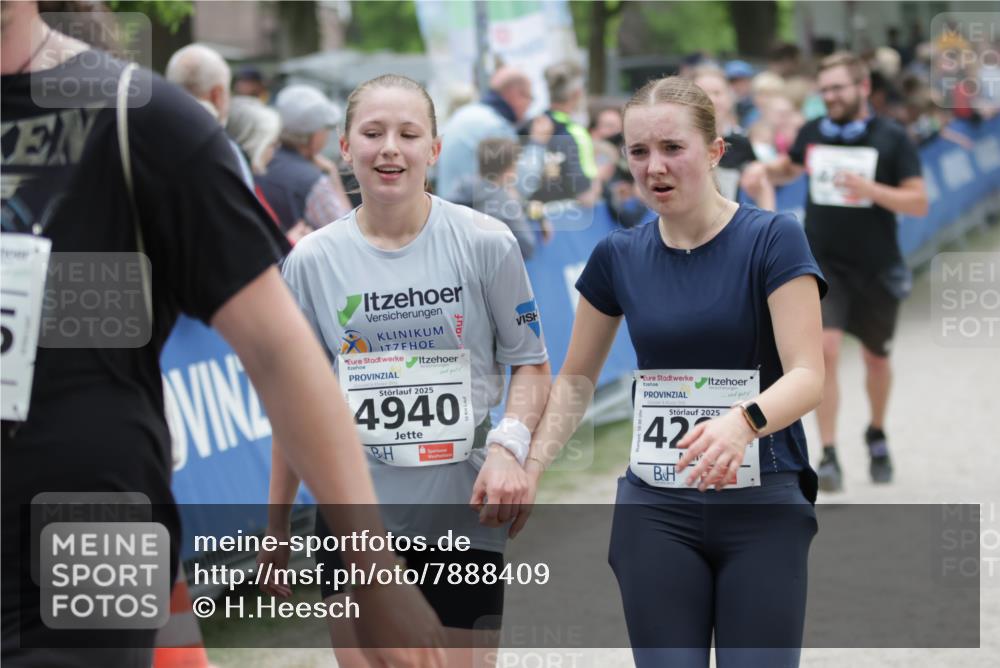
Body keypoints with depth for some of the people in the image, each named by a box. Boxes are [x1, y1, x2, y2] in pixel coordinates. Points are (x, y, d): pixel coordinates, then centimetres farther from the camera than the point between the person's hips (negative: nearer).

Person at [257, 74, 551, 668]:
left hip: (464, 516, -1)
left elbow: (532, 364, 2)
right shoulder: (312, 260, 2)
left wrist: (509, 446, -18)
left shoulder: (485, 244, -4)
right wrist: (276, 529, 9)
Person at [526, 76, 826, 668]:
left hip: (764, 508, -3)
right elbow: (577, 379, 15)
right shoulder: (618, 257, 5)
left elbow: (808, 375, -16)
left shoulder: (773, 240, -8)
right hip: (656, 510, 3)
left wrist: (742, 422, -36)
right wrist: (530, 467, 1)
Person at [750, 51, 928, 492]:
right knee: (824, 350, -17)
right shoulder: (812, 133, 2)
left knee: (875, 358, 15)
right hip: (822, 262, 1)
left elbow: (919, 203, -10)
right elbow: (790, 168, 23)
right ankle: (829, 457, -15)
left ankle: (877, 435, 43)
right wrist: (764, 170, 0)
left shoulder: (891, 139, -7)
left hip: (875, 270, 0)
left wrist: (871, 189, -26)